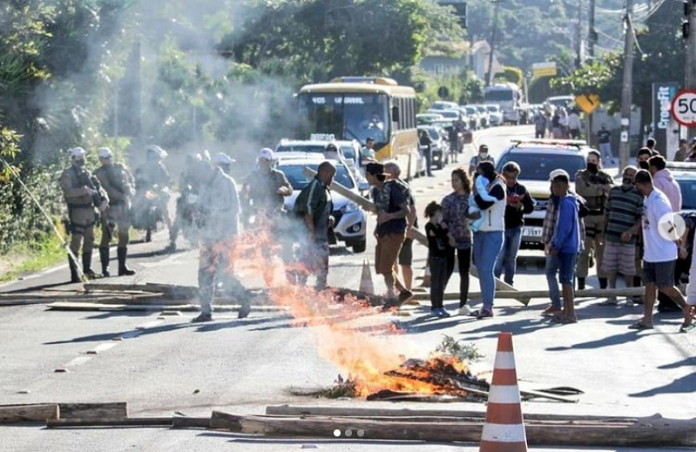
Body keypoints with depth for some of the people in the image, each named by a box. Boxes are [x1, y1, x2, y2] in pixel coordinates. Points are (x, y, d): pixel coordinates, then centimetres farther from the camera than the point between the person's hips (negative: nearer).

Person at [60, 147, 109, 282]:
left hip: (89, 211, 8)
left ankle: (87, 270, 26)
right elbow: (68, 191, -21)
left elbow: (98, 187, 14)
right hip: (77, 212, -8)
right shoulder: (67, 175, -7)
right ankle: (74, 274, -8)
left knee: (89, 241, 15)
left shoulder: (86, 173, 15)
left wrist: (104, 199, -4)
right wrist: (84, 190, -27)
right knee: (76, 242, -8)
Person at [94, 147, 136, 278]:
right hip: (110, 207, -6)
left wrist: (130, 193, 1)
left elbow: (131, 180, 18)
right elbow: (107, 189, -14)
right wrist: (122, 196, -18)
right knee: (106, 237, -11)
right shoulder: (99, 174, -4)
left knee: (124, 236, 10)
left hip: (124, 206, 6)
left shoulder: (120, 168, 14)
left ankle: (122, 267, 19)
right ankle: (105, 268, -9)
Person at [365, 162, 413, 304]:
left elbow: (407, 210, -15)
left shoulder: (392, 188, -14)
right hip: (382, 233, 9)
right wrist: (377, 227, 6)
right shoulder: (375, 191, 10)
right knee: (380, 268, 10)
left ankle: (391, 299, 0)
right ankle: (404, 292, 21)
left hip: (394, 233, -9)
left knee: (386, 268, -9)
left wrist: (390, 216, -29)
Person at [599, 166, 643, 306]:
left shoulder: (638, 196, -4)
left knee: (628, 270, 2)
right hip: (611, 237, 4)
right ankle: (612, 297, 15)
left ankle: (629, 297, 12)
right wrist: (604, 233, 15)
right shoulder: (613, 191, 10)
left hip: (628, 239, -4)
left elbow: (641, 218, -7)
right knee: (610, 268, 7)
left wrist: (631, 231, -21)